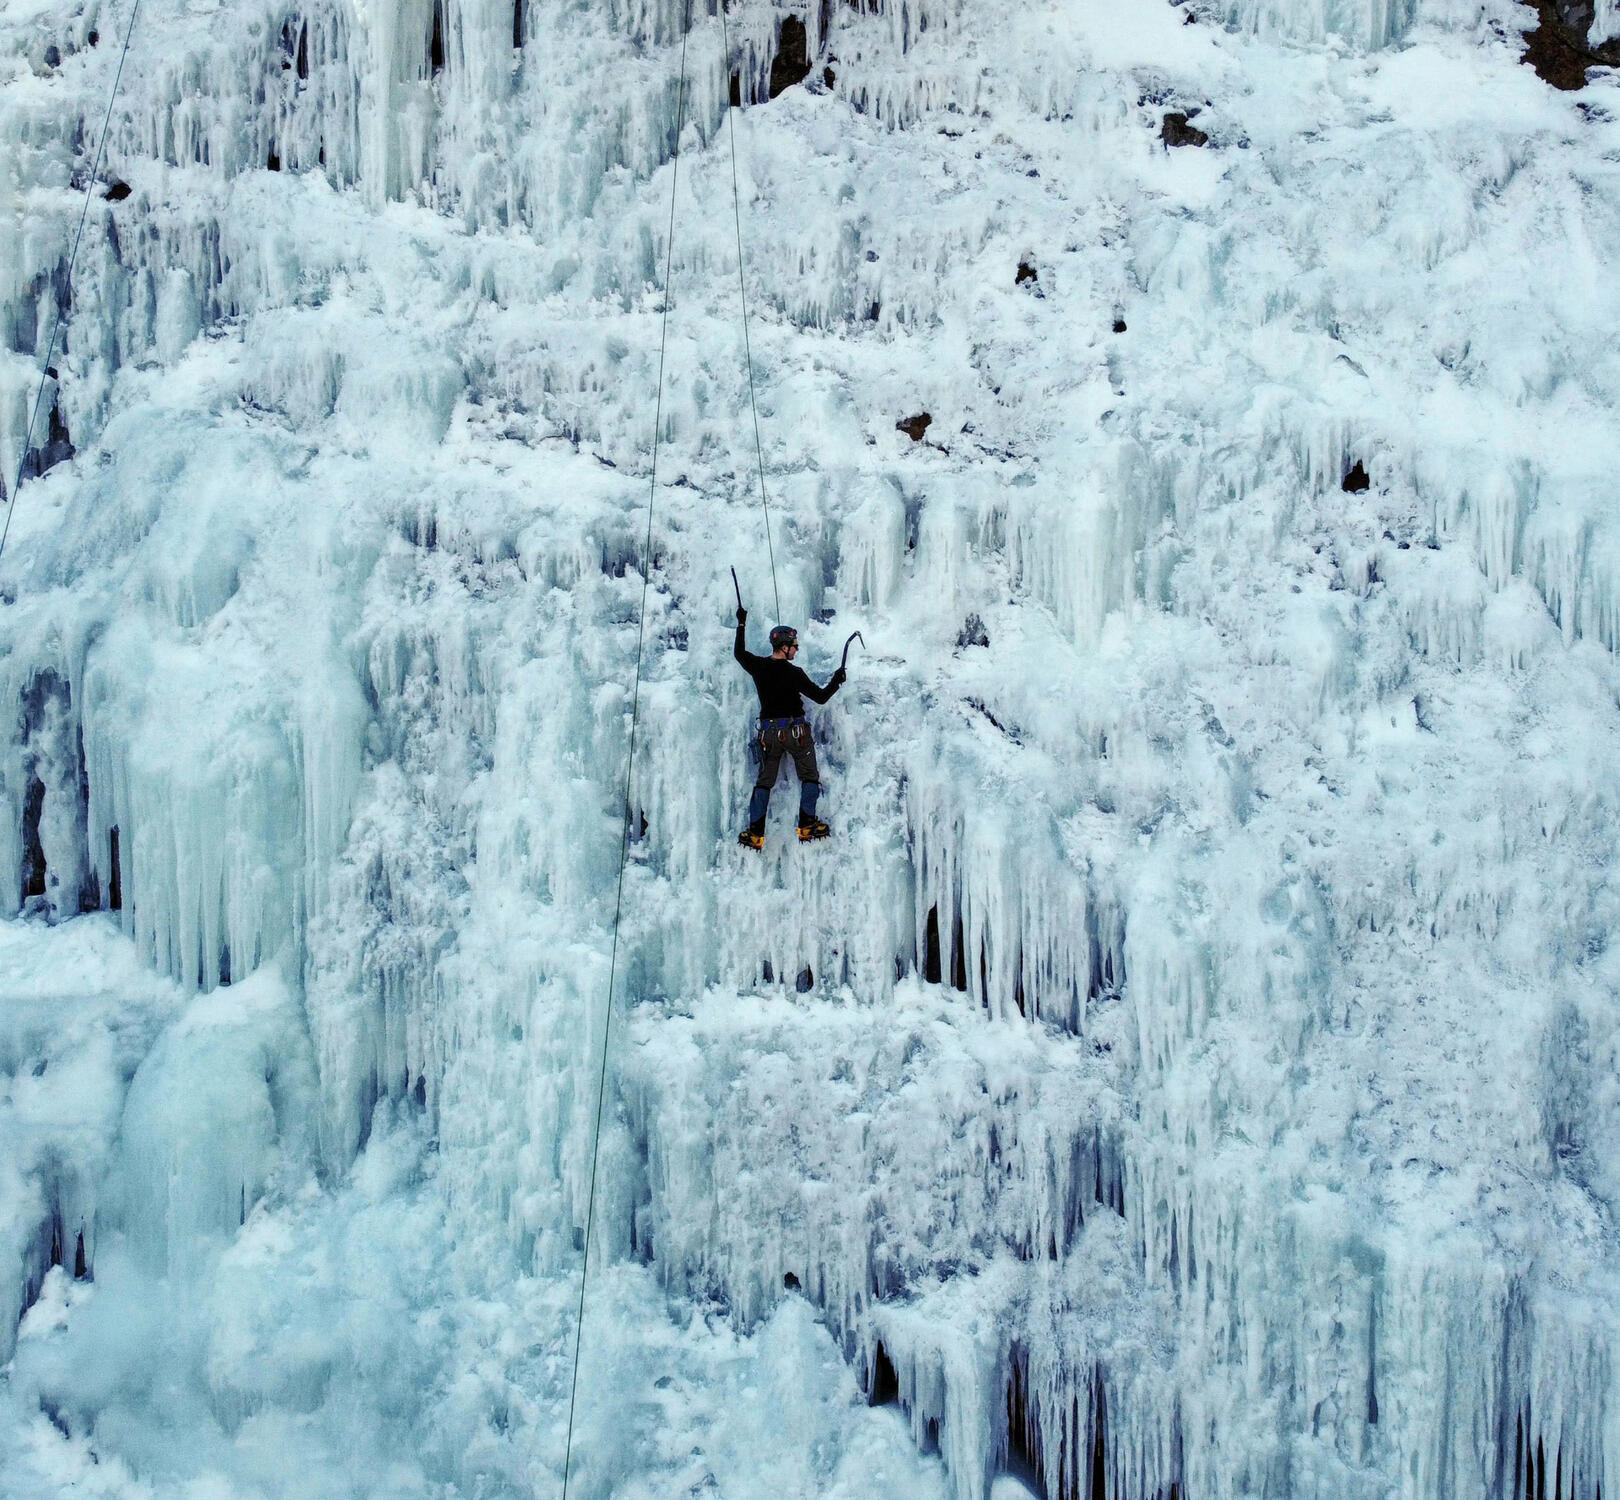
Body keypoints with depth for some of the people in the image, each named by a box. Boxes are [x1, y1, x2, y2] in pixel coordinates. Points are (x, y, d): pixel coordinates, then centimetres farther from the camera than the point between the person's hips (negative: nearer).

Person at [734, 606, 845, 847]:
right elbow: (820, 696, -12)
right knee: (809, 777, 10)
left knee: (764, 781, 10)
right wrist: (837, 680, 5)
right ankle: (807, 826, 3)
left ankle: (755, 833, 3)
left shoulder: (758, 667, -3)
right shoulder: (793, 673, -15)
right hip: (795, 731, -4)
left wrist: (742, 624, 25)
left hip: (769, 732, 4)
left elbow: (739, 654, 18)